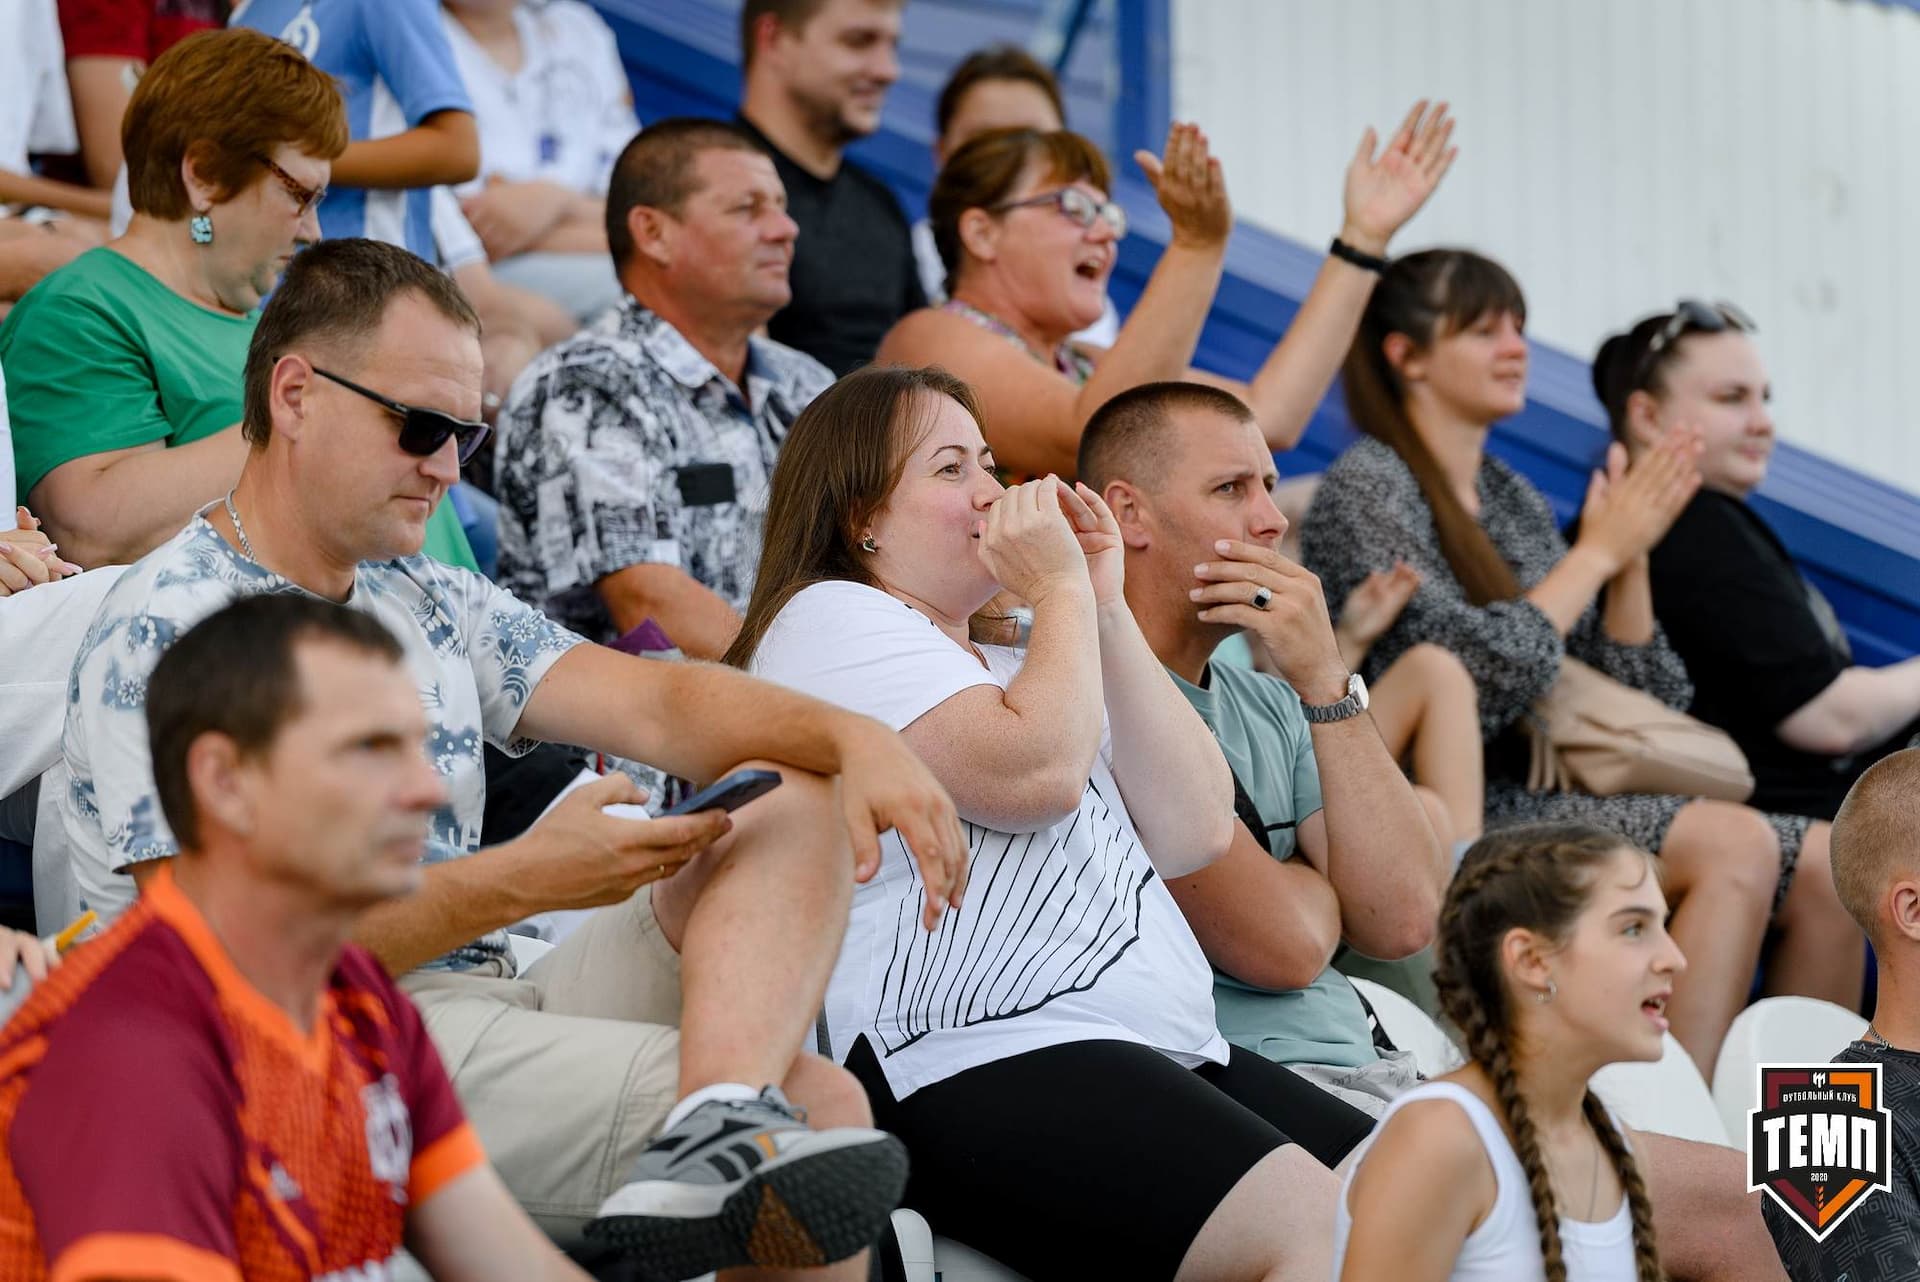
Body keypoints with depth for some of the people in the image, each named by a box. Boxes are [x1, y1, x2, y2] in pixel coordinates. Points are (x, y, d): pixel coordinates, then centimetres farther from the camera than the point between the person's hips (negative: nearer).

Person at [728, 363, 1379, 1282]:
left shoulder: (1011, 665, 29)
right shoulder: (832, 621, 3)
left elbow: (1195, 833, 15)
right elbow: (1036, 776, -13)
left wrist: (1106, 611, 13)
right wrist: (1060, 592, 2)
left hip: (1170, 1058, 9)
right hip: (980, 1068, -9)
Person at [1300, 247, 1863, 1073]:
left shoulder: (1514, 499, 18)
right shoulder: (1368, 486, -5)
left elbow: (1634, 707, 16)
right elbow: (1473, 677, -18)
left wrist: (1631, 556, 3)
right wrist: (1597, 550, -8)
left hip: (1540, 798, 8)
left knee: (1822, 864, -8)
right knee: (1733, 844, -26)